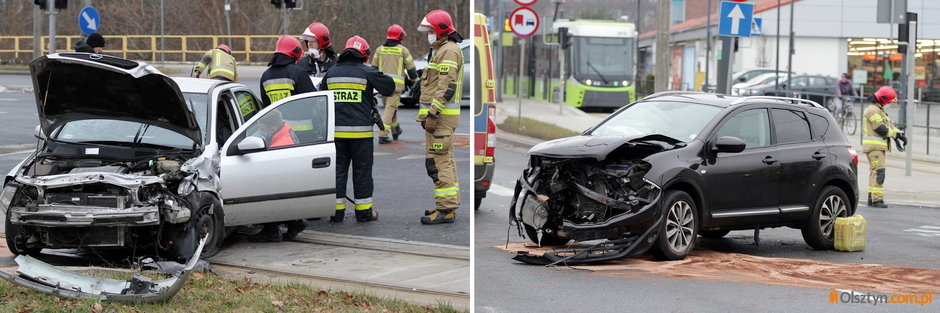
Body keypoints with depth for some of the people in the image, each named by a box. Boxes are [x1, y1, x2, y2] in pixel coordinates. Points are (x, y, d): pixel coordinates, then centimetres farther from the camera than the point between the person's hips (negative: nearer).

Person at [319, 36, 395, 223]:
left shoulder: (331, 72, 10)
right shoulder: (367, 72, -5)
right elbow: (389, 88, 0)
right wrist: (378, 76, 18)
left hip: (336, 129, 3)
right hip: (360, 130, -3)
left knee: (338, 169, 8)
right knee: (362, 170, 5)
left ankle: (337, 211, 7)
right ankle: (364, 211, 8)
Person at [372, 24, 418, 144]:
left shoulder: (380, 49, 9)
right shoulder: (403, 50, -1)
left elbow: (374, 68, 12)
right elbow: (411, 69, 2)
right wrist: (414, 79, 21)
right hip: (396, 84, -5)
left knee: (390, 107, 21)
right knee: (390, 109, -5)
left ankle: (395, 131, 36)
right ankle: (383, 135, -14)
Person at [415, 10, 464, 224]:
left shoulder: (449, 51, -13)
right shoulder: (440, 50, 22)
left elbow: (446, 87, -22)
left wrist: (433, 113, -24)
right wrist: (428, 114, 24)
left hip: (441, 116, -11)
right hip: (439, 115, 11)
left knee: (438, 162, -13)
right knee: (445, 161, 15)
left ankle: (446, 209, -13)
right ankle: (450, 205, 21)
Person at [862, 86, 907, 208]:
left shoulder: (880, 110, 21)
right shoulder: (873, 110, -13)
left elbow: (889, 125, 16)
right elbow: (880, 129, -19)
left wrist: (900, 134, 0)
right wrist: (895, 134, -11)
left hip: (879, 146, 11)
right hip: (874, 146, -11)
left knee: (874, 172, 13)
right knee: (878, 172, -15)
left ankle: (871, 199, 17)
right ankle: (877, 200, -19)